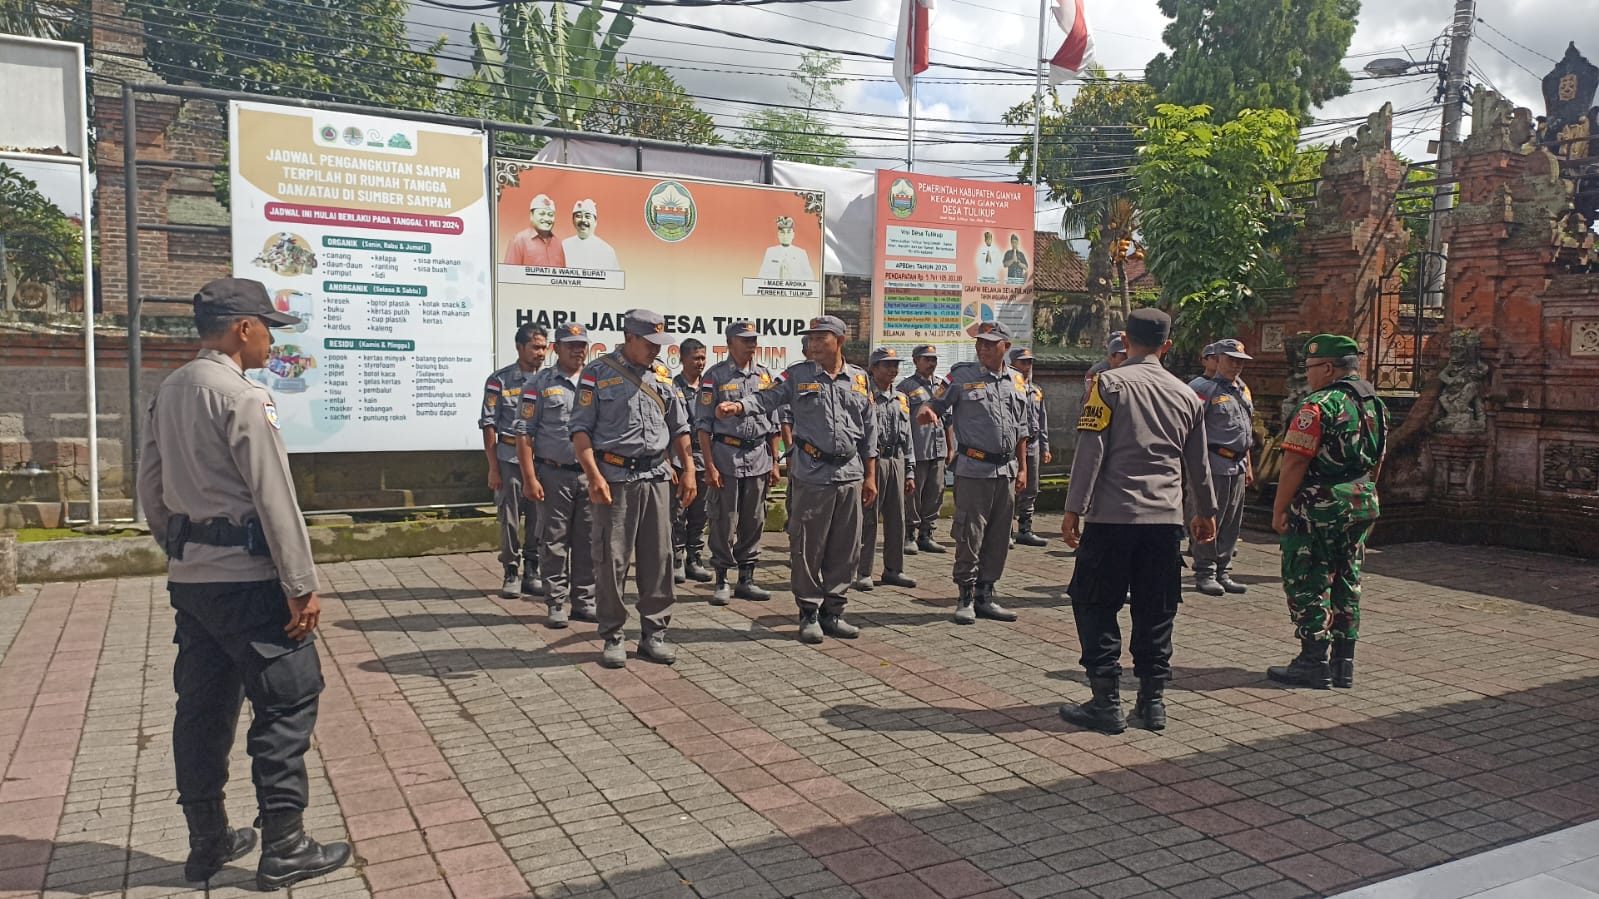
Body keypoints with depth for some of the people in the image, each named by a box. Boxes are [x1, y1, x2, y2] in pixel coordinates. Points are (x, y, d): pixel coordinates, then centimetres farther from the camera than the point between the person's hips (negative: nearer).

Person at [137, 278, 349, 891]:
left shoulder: (168, 393, 10)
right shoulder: (242, 397, -16)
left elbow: (151, 489, 15)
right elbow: (275, 499, -18)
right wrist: (303, 586, -16)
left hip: (189, 577, 9)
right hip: (247, 576, -9)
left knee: (204, 703, 15)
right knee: (286, 703, 0)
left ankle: (207, 841, 26)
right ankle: (283, 850, 6)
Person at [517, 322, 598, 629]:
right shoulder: (540, 384, 0)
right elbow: (524, 433, -4)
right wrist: (530, 478, -12)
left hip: (591, 474, 3)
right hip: (554, 474, -3)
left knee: (588, 543, 7)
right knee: (554, 543, 2)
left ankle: (584, 601, 18)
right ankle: (556, 604, 11)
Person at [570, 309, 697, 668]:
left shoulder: (662, 375, 13)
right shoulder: (597, 373, -2)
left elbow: (679, 426, 17)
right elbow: (581, 429, -6)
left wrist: (689, 469, 9)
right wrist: (594, 476, -15)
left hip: (656, 476, 5)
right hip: (614, 477, -4)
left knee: (658, 558, 6)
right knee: (611, 560, -1)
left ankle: (654, 632, 15)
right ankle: (613, 637, 10)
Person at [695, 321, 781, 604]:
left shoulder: (764, 375, 11)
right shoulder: (715, 376, -2)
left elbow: (773, 423, 14)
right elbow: (703, 424, -5)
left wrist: (775, 461, 9)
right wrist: (710, 466, -11)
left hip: (759, 456, 4)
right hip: (726, 455, -4)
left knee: (753, 521, 8)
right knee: (724, 522, 0)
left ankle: (746, 580, 18)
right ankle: (722, 582, 10)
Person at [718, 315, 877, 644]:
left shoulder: (859, 379, 9)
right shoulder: (797, 375, 1)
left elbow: (869, 431, 12)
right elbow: (766, 398, -11)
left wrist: (870, 476, 10)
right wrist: (737, 406, -33)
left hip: (850, 474, 3)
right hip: (811, 474, -3)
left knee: (844, 549, 9)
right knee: (807, 548, 1)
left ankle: (832, 613, 21)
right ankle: (809, 614, 15)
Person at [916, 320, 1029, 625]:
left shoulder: (1017, 382, 13)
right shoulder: (961, 376, -1)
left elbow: (1021, 430, 17)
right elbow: (934, 405, -5)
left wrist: (1022, 467, 14)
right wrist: (926, 411, -29)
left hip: (1006, 469, 5)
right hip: (973, 469, -5)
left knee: (999, 537, 9)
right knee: (970, 535, -5)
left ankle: (985, 596, 19)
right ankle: (966, 598, 6)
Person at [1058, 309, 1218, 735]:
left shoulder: (1109, 384, -4)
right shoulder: (1186, 395, 10)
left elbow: (1091, 451, -10)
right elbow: (1198, 463, 19)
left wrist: (1074, 510, -7)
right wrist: (1206, 512, 32)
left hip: (1112, 516, -4)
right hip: (1165, 519, 5)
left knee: (1096, 606, 4)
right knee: (1156, 612, 11)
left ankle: (1107, 703, 3)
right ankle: (1152, 700, 16)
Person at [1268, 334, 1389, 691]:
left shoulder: (1318, 406, -17)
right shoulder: (1376, 404, 11)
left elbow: (1295, 463, -19)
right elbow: (1376, 462, 18)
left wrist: (1279, 509, -13)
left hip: (1318, 509, -8)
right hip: (1361, 506, 9)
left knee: (1308, 585, 0)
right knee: (1347, 583, 13)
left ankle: (1314, 664, 4)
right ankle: (1344, 664, 18)